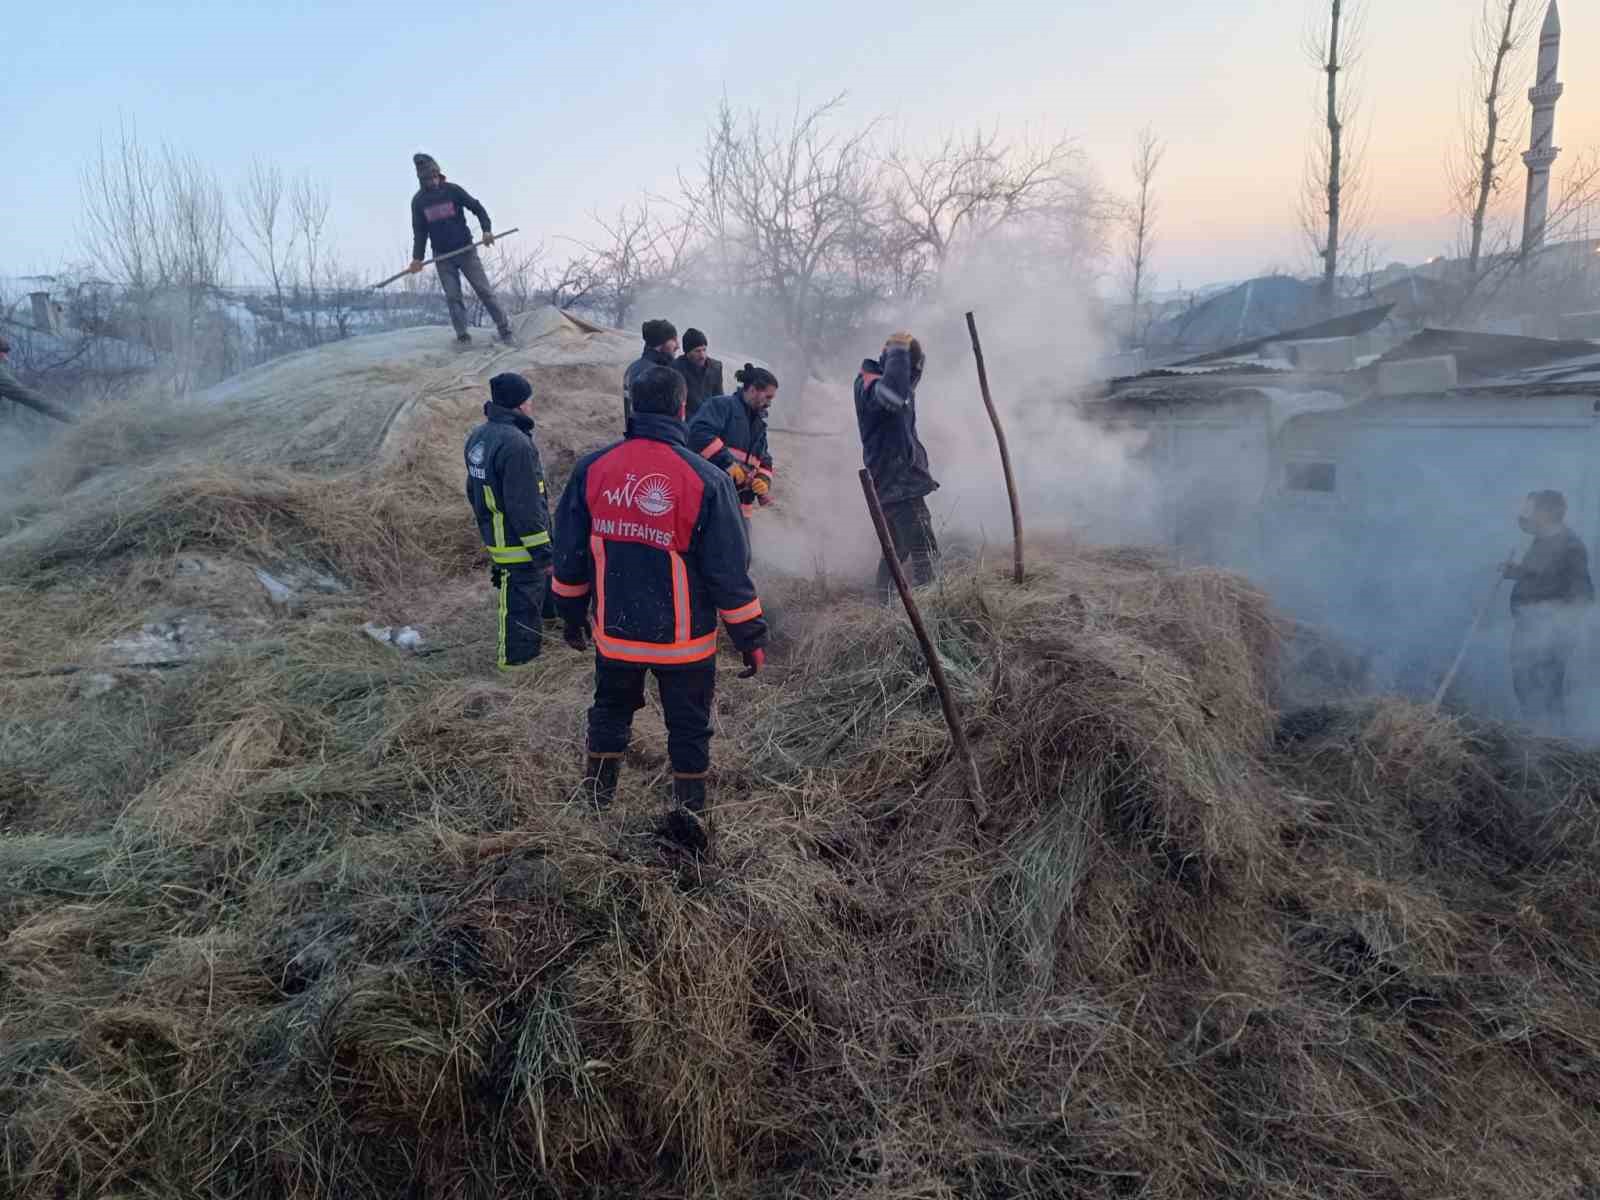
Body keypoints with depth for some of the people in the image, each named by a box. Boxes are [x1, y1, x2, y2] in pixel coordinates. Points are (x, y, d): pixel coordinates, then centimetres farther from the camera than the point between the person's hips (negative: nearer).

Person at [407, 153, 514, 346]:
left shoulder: (453, 190, -5)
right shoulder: (418, 201, 1)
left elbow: (477, 208, -1)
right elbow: (419, 232, 7)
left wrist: (486, 229, -17)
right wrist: (417, 257, -3)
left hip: (466, 250, -2)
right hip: (442, 257, 2)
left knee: (484, 290, -2)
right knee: (453, 297, -2)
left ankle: (504, 329, 3)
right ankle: (462, 336, 3)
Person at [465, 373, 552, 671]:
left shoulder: (478, 436, 7)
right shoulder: (515, 444, -26)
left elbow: (474, 490, 18)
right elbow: (525, 506, -27)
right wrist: (542, 552, -21)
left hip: (494, 537, 10)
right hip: (519, 545, -10)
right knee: (522, 605, 4)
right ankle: (517, 658, 16)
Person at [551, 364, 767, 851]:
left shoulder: (593, 468, -6)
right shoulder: (706, 481, -16)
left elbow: (569, 555, 3)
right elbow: (729, 572, -12)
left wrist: (572, 613, 18)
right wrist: (751, 638, -1)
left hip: (614, 633, 4)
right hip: (684, 642, -3)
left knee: (611, 711, 26)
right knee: (689, 728, 15)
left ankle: (597, 797, 40)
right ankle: (688, 810, 19)